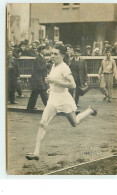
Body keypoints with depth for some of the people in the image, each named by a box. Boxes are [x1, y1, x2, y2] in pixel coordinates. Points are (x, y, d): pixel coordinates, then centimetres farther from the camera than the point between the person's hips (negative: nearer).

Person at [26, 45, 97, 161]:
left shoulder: (64, 68, -18)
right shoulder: (54, 65, 7)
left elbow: (73, 85, -24)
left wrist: (55, 81, -25)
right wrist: (50, 81, 9)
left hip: (63, 98, -6)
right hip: (52, 99, 6)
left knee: (74, 123, 17)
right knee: (43, 124, -9)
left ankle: (90, 110, 45)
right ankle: (36, 152, -10)